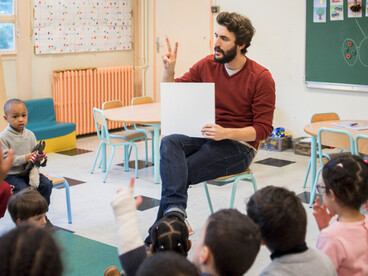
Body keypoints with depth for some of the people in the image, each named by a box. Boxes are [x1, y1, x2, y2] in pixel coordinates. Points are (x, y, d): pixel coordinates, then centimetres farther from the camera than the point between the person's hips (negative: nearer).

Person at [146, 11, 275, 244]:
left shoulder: (261, 78, -8)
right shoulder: (207, 65, 5)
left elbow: (263, 129, -9)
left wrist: (225, 133, -23)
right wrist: (169, 69, -7)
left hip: (238, 146, -5)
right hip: (205, 137, 5)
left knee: (175, 172, -25)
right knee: (169, 143, -29)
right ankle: (175, 209, -44)